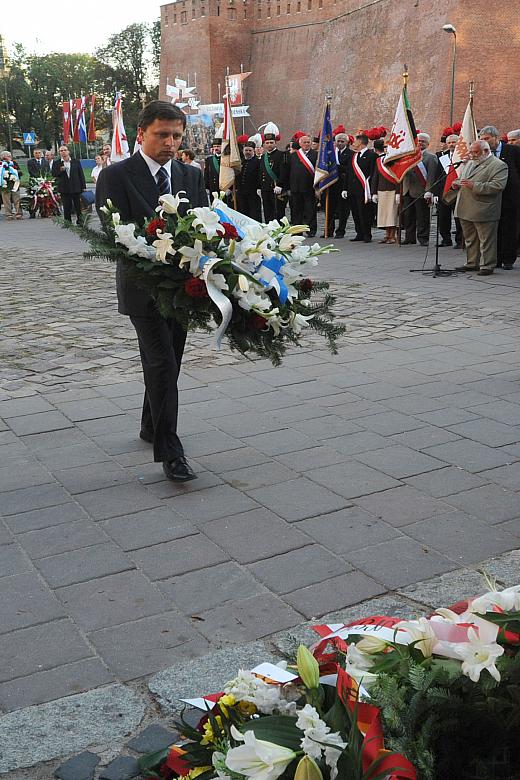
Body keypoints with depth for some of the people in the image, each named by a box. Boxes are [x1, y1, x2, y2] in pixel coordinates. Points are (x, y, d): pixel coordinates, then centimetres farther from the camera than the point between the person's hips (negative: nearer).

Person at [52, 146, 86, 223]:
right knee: (67, 208, 0)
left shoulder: (76, 162, 7)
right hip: (64, 189, 0)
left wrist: (83, 187, 2)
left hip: (76, 188, 0)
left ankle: (80, 221, 17)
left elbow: (81, 175, 7)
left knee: (78, 207, 5)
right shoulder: (56, 163, 6)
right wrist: (60, 170, -18)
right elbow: (53, 174, 1)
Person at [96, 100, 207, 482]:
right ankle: (170, 450, -6)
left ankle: (151, 426, 34)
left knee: (168, 363, 15)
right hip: (144, 286, -5)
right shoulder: (115, 176, -8)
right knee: (162, 364, -11)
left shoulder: (192, 175, 7)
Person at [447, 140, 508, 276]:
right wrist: (457, 184, 5)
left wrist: (474, 186, -24)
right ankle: (472, 263, 25)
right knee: (470, 239, 15)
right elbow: (462, 179, 30)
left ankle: (487, 266, 4)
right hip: (466, 210, 8)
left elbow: (497, 186, -19)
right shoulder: (470, 163, 18)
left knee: (486, 240, -2)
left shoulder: (498, 166, -7)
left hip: (484, 212, -8)